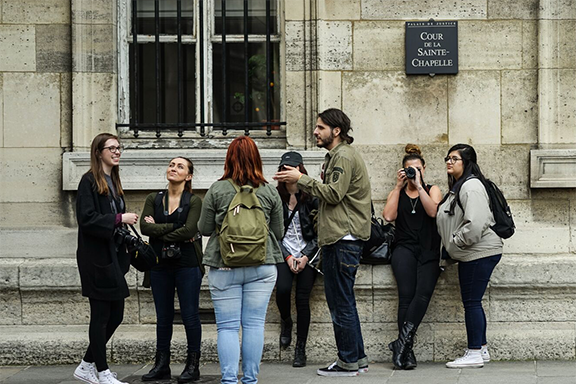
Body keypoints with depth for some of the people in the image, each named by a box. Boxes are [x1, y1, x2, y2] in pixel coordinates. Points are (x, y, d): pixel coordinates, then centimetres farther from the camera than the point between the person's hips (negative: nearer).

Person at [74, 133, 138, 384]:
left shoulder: (114, 182, 16)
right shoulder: (89, 181, -10)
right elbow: (87, 219, -19)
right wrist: (119, 219, -19)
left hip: (114, 256, 9)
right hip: (96, 257, -9)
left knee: (116, 314, 10)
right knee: (101, 316, -2)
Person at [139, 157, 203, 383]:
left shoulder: (194, 201, -1)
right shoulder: (154, 199, 9)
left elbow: (189, 230, -16)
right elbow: (144, 227, -7)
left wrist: (159, 232, -10)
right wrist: (174, 227, -14)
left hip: (187, 264, -4)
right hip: (160, 265, 4)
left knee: (190, 315, 0)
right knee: (163, 317, 9)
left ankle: (193, 366, 7)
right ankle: (162, 365, 15)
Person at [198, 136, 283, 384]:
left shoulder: (216, 190, -4)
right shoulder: (270, 192, 1)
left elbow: (204, 229, 1)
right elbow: (278, 232, 8)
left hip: (224, 267, -1)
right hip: (262, 266, 1)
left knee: (227, 326, 2)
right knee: (254, 324, 5)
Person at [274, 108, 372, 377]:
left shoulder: (344, 156, -11)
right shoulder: (336, 156, 22)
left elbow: (333, 193, -18)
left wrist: (301, 179, -13)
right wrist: (301, 181, 13)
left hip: (343, 239, -11)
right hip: (338, 238, 11)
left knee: (341, 303, -6)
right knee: (341, 301, 14)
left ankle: (348, 362, -1)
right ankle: (357, 358, 19)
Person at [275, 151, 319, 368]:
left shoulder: (311, 197, 0)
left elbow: (319, 231, 0)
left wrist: (306, 257, -9)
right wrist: (288, 257, -6)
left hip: (308, 253, -1)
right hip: (284, 252, 1)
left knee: (302, 297, -14)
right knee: (283, 289, -23)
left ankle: (300, 350, -5)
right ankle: (285, 322, 12)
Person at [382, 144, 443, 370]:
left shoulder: (432, 190, 15)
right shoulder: (396, 193, 19)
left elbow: (433, 211, -6)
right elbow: (388, 216, -1)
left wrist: (419, 185, -9)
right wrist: (399, 186, 1)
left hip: (429, 251, 0)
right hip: (404, 248, 0)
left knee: (424, 292, -24)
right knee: (406, 295, -19)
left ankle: (401, 342, -24)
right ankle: (407, 352, -20)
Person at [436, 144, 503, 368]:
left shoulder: (471, 186, -15)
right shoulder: (457, 187, 19)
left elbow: (476, 223, -25)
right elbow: (451, 221, 28)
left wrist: (456, 241, -15)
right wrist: (451, 248, 18)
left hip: (479, 253, -11)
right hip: (470, 255, 11)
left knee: (471, 302, -7)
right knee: (471, 302, 13)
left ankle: (475, 353, -2)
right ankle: (481, 349, 21)